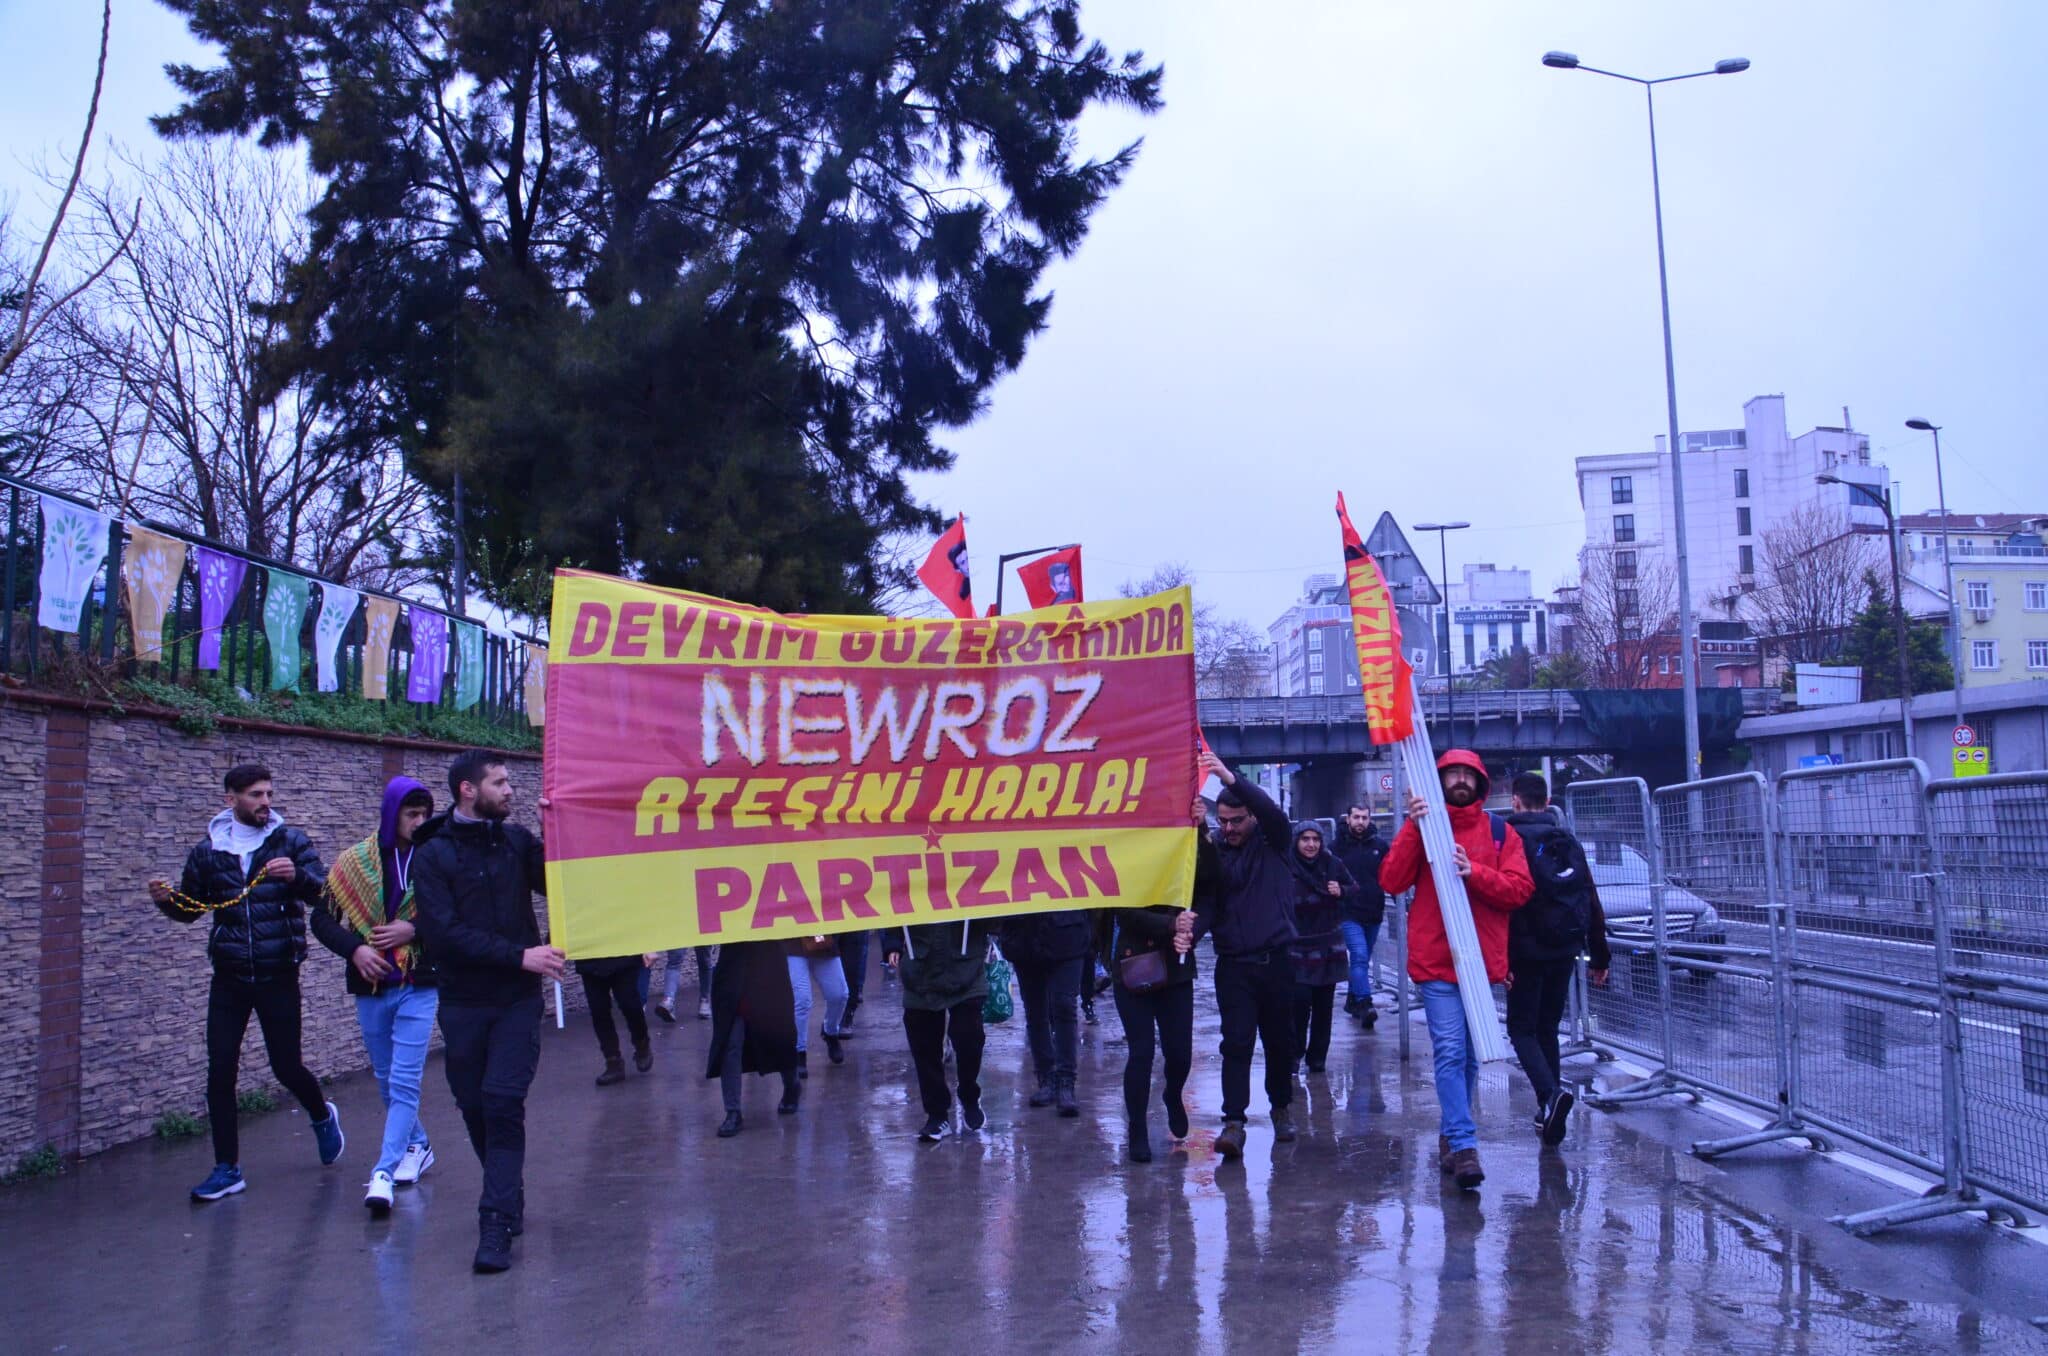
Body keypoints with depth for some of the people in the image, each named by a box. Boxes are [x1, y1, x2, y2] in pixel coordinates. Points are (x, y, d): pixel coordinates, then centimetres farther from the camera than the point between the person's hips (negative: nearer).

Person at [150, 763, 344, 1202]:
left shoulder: (290, 841, -2)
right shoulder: (208, 850, 4)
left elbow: (323, 891, -12)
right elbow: (188, 908, 14)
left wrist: (297, 876, -32)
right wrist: (166, 899, -8)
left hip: (278, 977, -2)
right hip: (229, 978, 2)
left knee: (287, 1067, 5)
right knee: (219, 1073, 0)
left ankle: (322, 1116, 36)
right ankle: (227, 1168, 12)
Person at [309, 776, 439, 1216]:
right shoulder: (355, 862, 0)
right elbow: (322, 918, 5)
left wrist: (414, 929, -17)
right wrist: (354, 947, -10)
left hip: (419, 985, -3)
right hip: (372, 986, 3)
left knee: (404, 1082, -8)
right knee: (388, 1081, 16)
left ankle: (383, 1172, -8)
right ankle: (417, 1146, 35)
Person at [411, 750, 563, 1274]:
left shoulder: (516, 840, 6)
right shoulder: (433, 854, -3)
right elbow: (444, 933, -13)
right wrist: (520, 955, -19)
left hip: (518, 999, 0)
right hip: (463, 1002, 0)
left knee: (504, 1101, -11)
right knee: (475, 1107, 9)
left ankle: (497, 1224, -10)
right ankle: (509, 1204, 29)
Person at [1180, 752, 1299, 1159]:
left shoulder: (1273, 844, 2)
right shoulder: (1214, 855, 5)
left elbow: (1273, 812, -19)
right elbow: (1207, 904, -4)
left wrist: (1231, 779, -33)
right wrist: (1191, 932, -27)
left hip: (1276, 960, 0)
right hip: (1234, 965, 0)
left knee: (1279, 1041, 11)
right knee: (1236, 1044, -6)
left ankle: (1281, 1108, 30)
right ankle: (1234, 1122, -7)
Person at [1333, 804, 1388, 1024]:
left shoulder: (1380, 845, 3)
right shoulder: (1338, 846, -2)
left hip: (1373, 914, 4)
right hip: (1349, 914, -4)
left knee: (1363, 960, 15)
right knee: (1359, 957, -17)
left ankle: (1353, 1001, 30)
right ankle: (1364, 1004, -19)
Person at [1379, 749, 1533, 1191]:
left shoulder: (1500, 832, 8)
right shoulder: (1422, 826, 5)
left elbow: (1520, 889, -2)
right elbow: (1391, 882, -6)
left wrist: (1474, 872, -18)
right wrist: (1413, 827, -15)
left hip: (1483, 959, 3)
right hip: (1435, 959, -3)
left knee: (1470, 1055, 12)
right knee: (1451, 1052, -11)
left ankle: (1451, 1136, 26)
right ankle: (1463, 1146, -14)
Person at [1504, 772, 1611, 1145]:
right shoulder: (1569, 842, 10)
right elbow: (1592, 904, 11)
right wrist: (1600, 957, 16)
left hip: (1527, 952, -5)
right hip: (1564, 952, 5)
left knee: (1522, 1029, 3)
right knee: (1547, 1028, 17)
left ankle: (1551, 1093, -20)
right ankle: (1549, 1112, 15)